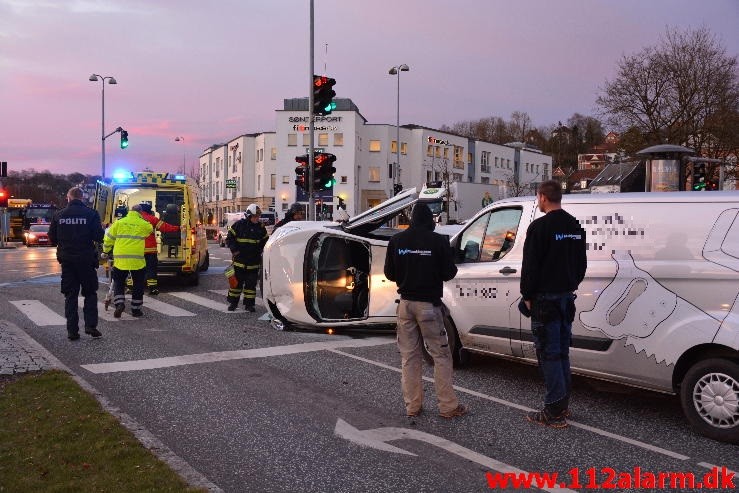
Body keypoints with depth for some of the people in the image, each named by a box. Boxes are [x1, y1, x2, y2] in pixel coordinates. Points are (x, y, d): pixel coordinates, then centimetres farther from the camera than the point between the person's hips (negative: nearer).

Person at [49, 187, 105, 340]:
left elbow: (52, 238, 4)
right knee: (90, 293, 10)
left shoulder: (59, 215, 1)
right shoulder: (91, 213, -8)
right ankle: (90, 325, -2)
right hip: (86, 260, -2)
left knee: (70, 296, 9)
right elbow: (98, 237, -11)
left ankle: (72, 330, 7)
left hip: (67, 260, 2)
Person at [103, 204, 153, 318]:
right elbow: (151, 230, 24)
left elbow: (108, 239, 8)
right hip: (137, 260, -1)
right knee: (138, 285, 13)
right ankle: (136, 309, 16)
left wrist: (106, 251, 24)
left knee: (118, 283, 16)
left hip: (120, 260, 1)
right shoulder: (144, 224, 1)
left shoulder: (118, 223, 5)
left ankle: (119, 303, -4)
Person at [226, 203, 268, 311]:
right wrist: (234, 251, -8)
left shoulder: (261, 227, 6)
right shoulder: (239, 225, -5)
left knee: (251, 283, 5)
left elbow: (265, 241, 19)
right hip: (239, 260, -2)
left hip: (254, 262, 3)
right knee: (237, 282, 5)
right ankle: (233, 302, 17)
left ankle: (249, 303, 13)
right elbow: (229, 238, -1)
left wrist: (260, 251, 9)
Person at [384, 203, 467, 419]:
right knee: (441, 356, 5)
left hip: (406, 303, 4)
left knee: (409, 357, 12)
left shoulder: (397, 241, 1)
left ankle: (412, 406, 16)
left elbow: (389, 273, 6)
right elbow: (449, 273, -8)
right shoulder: (438, 241, -10)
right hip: (429, 304, -4)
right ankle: (448, 406, 7)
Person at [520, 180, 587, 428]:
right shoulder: (575, 226, 11)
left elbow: (530, 266, -16)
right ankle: (562, 405, 24)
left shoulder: (539, 226, -15)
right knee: (562, 352, 16)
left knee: (549, 353, -3)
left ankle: (555, 412, 0)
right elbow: (582, 264, 17)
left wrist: (527, 295, -6)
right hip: (567, 296, 8)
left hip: (545, 299, -8)